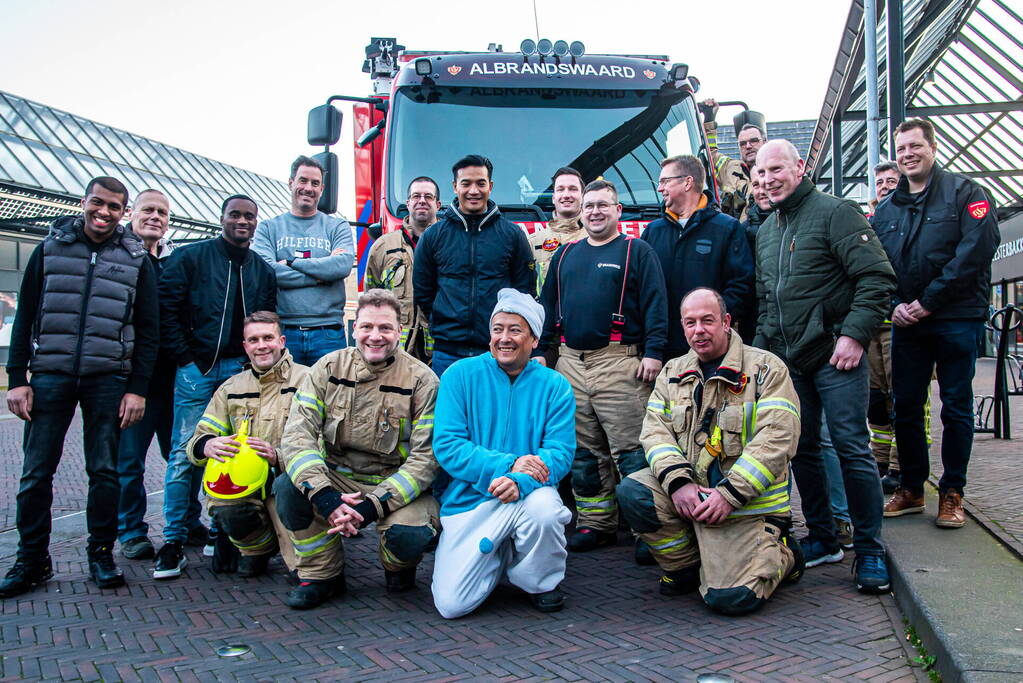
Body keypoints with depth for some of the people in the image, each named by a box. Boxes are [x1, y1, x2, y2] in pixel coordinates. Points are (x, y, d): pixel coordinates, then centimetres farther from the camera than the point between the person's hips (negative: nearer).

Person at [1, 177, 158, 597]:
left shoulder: (136, 260, 7)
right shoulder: (50, 249, 9)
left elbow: (148, 330, 5)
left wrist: (137, 388, -2)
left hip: (108, 380, -1)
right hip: (50, 376, 1)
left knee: (104, 471, 4)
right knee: (36, 472, 3)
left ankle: (101, 554, 17)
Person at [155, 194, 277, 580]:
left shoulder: (262, 270, 15)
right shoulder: (190, 257, 3)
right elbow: (166, 308, -2)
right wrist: (185, 357, -7)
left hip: (240, 369, 3)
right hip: (198, 367, -3)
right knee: (186, 451, -6)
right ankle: (175, 538, 2)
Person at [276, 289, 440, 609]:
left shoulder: (421, 380, -9)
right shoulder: (329, 368, -2)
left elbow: (425, 456, -14)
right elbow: (298, 434, -12)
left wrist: (374, 505, -27)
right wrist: (324, 496, -29)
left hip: (395, 484, -2)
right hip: (337, 479, 3)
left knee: (413, 535, -32)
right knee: (287, 487, -26)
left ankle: (399, 568, 8)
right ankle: (322, 574, -2)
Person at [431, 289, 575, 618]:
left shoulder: (554, 386, 2)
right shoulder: (461, 375, -1)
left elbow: (561, 452, -6)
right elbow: (446, 445, -9)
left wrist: (521, 480, -27)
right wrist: (507, 465, -21)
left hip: (528, 495, 1)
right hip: (468, 501, 0)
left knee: (544, 507, -36)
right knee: (452, 604, -15)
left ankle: (543, 582, -1)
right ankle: (499, 558, 20)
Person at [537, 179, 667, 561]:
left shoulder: (637, 252, 3)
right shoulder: (565, 255, 19)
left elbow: (655, 304, -4)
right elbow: (548, 304, 21)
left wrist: (653, 352, -14)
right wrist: (539, 351, 13)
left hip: (619, 364, -5)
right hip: (571, 364, 6)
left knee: (630, 449, -7)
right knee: (583, 451, 9)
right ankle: (596, 523, 19)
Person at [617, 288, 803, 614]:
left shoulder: (766, 368, -2)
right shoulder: (672, 373, 13)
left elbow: (777, 439, -12)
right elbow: (655, 430, 3)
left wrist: (729, 494, -20)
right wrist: (678, 481, -16)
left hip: (747, 501, -4)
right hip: (688, 490, 5)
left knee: (730, 597, -20)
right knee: (632, 492, -23)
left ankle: (781, 555, 15)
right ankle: (685, 565, 3)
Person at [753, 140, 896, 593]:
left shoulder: (835, 212, -5)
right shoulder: (766, 231, 17)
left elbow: (877, 278, -12)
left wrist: (854, 335, -19)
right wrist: (761, 345, 13)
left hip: (834, 355, -7)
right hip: (786, 360, 7)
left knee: (852, 449, -6)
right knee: (802, 449, 10)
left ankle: (870, 551, 6)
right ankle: (822, 540, 23)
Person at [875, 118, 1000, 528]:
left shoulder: (964, 193, 0)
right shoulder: (885, 210, 14)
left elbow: (977, 248, -13)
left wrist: (928, 301, -16)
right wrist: (893, 304, -7)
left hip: (956, 320, -4)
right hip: (906, 323, 4)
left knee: (956, 407, 2)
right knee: (905, 406, 7)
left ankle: (952, 493, 13)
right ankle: (911, 489, 19)